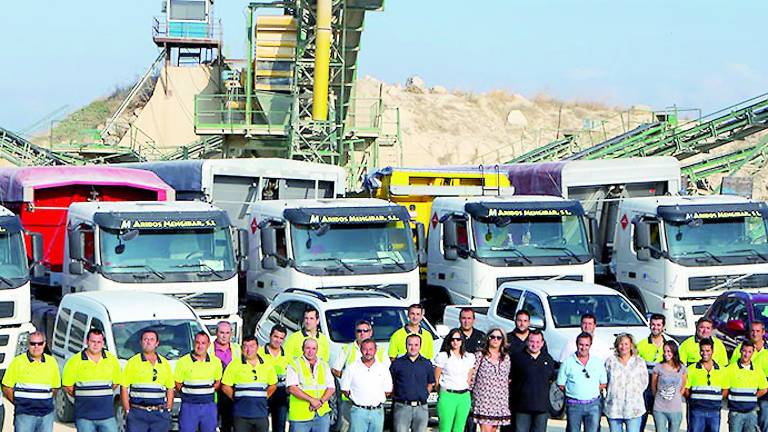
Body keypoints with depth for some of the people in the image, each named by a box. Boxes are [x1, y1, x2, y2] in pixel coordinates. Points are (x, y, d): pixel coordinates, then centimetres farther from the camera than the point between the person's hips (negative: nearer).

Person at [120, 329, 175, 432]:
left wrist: (168, 410, 6)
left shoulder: (164, 363, 13)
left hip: (160, 415, 3)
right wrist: (127, 411, -5)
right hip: (137, 414, -3)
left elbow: (170, 389, 16)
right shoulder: (133, 362, 3)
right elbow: (124, 388, 1)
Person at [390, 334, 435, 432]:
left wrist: (425, 394, 9)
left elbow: (431, 383, 21)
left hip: (421, 408, 2)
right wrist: (396, 396, 2)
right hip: (402, 406, -2)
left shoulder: (427, 364, 11)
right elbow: (390, 383, 10)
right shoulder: (397, 363, 5)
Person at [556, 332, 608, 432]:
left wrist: (593, 391, 1)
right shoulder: (568, 362, 2)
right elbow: (561, 385, 4)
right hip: (573, 405, -1)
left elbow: (604, 383, 14)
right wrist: (575, 392, -3)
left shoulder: (598, 362, 9)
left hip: (593, 404, 1)